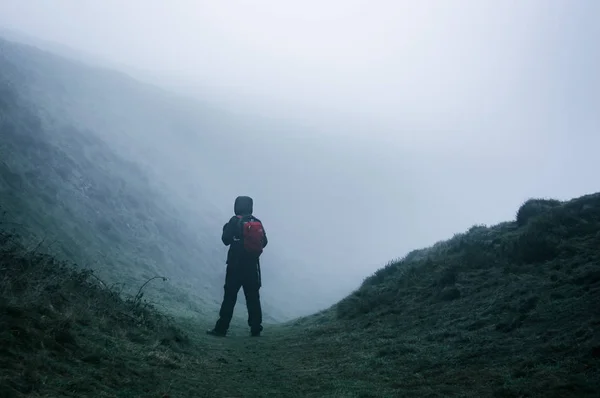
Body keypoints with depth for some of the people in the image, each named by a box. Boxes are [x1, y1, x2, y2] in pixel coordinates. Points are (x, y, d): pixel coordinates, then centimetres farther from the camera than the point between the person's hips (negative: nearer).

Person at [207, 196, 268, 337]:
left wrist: (226, 228, 10)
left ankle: (221, 328, 1)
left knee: (230, 296, 0)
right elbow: (264, 242, 7)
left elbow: (226, 240, -8)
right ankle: (256, 328, 12)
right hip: (253, 266, 4)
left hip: (236, 265, -4)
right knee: (253, 297, 10)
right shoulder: (257, 222, 5)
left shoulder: (235, 221, -9)